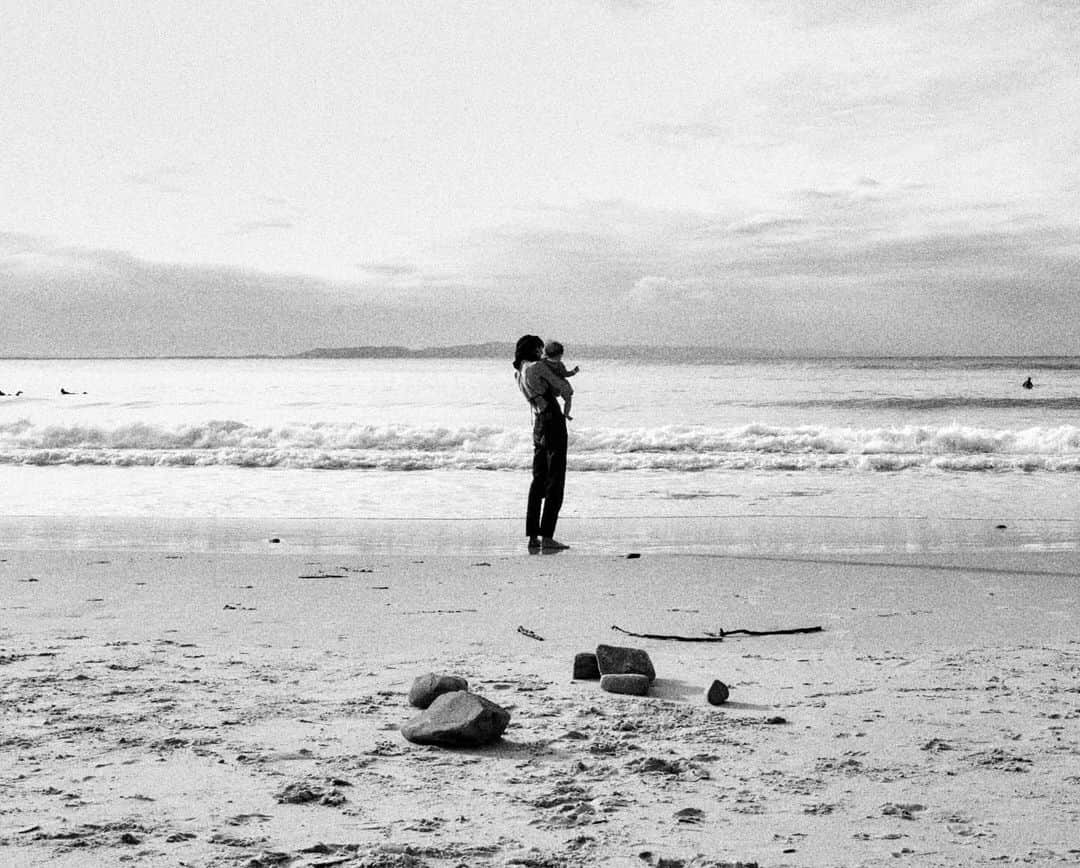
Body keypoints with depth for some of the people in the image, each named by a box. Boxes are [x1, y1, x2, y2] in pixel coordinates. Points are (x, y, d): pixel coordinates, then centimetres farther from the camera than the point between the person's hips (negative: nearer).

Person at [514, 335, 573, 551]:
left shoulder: (519, 375, 16)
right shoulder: (538, 367, -8)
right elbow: (566, 389, -1)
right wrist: (566, 391, 19)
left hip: (538, 424, 8)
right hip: (553, 421, -8)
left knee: (539, 480, 11)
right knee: (555, 481, -7)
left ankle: (533, 537, 9)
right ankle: (547, 537, -11)